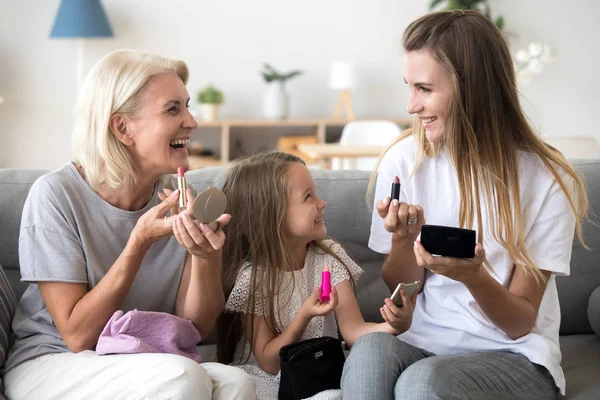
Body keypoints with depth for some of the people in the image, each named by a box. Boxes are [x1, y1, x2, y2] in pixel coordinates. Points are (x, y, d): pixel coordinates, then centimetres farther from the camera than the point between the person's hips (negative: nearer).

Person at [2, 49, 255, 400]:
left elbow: (196, 327, -4)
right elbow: (78, 336, -16)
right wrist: (139, 241, -25)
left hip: (148, 366, 4)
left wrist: (208, 255, -24)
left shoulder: (178, 199, -2)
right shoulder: (56, 195, -15)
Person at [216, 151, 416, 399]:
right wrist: (304, 317, -25)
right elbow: (268, 362, -10)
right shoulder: (252, 276, -11)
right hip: (266, 378, -2)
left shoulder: (330, 256, -1)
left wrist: (390, 327, -31)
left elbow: (352, 329, -9)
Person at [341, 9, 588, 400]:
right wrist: (403, 239, -17)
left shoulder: (548, 180, -12)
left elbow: (520, 323, -8)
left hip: (514, 355, -3)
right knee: (369, 351, -32)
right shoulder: (404, 160, -5)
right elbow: (400, 289, 6)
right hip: (423, 339, 3)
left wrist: (473, 275, -29)